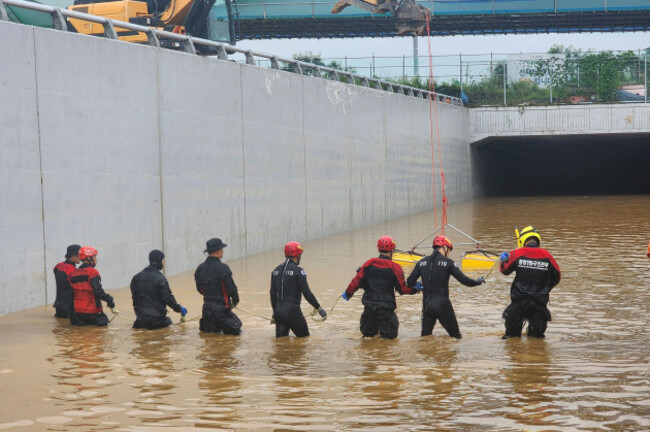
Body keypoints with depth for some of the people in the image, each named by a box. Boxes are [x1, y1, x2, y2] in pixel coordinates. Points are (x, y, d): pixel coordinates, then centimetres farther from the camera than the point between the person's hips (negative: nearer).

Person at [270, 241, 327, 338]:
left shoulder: (276, 271, 10)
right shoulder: (298, 271, -10)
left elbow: (273, 294, 15)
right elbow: (307, 293, -10)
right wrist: (319, 308, 0)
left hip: (278, 311, 6)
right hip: (292, 310, -6)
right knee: (304, 337, 6)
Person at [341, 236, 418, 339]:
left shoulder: (369, 264, -1)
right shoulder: (395, 267, -7)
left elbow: (357, 281, -2)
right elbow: (402, 289, -3)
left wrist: (348, 293, 13)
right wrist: (415, 289, 14)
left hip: (369, 305, 3)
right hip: (386, 306, -3)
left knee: (368, 333, 20)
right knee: (390, 335, 4)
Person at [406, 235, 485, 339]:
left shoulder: (422, 262, 5)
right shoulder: (448, 262, -6)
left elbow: (410, 282, 7)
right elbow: (464, 280, -9)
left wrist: (418, 287, 30)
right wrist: (478, 281, 9)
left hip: (427, 306, 4)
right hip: (443, 305, -4)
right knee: (456, 336, 7)